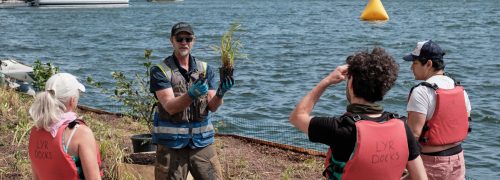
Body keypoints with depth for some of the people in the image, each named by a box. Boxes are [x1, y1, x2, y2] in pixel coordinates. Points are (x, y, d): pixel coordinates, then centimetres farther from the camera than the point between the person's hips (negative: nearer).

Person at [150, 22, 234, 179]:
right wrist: (191, 94, -34)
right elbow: (170, 107, -17)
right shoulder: (160, 71, -5)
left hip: (202, 140, 3)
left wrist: (220, 93, -23)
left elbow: (213, 107, -1)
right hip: (171, 143, -3)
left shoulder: (205, 69, 7)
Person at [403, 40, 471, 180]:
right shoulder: (460, 89, 5)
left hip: (430, 162, -7)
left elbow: (414, 133, -23)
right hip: (457, 157, 7)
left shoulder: (421, 92, -18)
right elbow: (465, 124, 11)